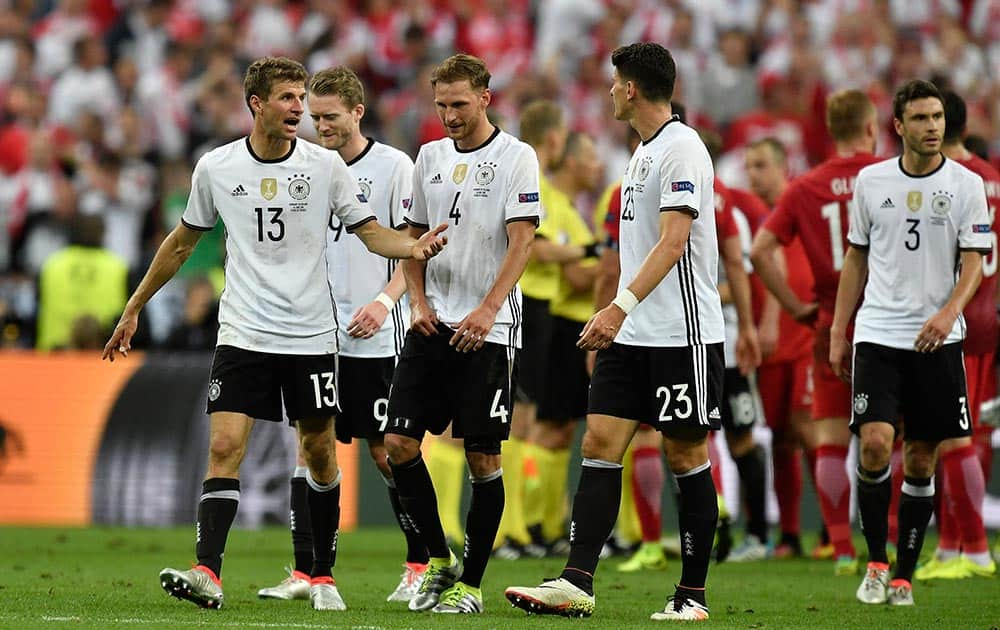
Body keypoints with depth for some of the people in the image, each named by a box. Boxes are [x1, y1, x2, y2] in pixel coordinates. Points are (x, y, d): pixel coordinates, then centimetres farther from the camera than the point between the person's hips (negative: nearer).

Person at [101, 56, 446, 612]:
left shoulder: (325, 165, -1)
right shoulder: (215, 168, 1)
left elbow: (372, 233, 2)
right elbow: (183, 242, 14)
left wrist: (413, 247, -19)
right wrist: (133, 309, 18)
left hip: (312, 336, 0)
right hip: (243, 334, 0)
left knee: (320, 453, 7)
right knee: (225, 447, -14)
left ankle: (322, 575, 21)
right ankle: (208, 575, -19)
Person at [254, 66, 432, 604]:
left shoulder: (393, 166, -4)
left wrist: (385, 301, -18)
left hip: (377, 337, -5)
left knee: (387, 451, -1)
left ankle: (422, 565, 13)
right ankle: (305, 572, 0)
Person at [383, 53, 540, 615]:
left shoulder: (516, 157, -4)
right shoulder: (430, 157, 13)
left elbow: (522, 241, -11)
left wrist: (488, 310, -21)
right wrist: (419, 302, 4)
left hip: (488, 330, -5)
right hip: (433, 325, 5)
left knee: (483, 456, -3)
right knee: (400, 442, -2)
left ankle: (470, 583, 5)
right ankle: (439, 559, 14)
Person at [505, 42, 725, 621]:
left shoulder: (682, 147, -13)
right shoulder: (646, 151, 17)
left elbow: (673, 242, -22)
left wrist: (620, 306, -30)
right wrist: (618, 316, 23)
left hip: (683, 333, -9)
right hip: (632, 333, 9)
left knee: (687, 455, -2)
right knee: (600, 444, -1)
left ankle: (693, 594, 5)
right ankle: (576, 584, -6)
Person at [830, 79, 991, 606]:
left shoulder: (966, 184, 0)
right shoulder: (871, 181, 5)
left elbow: (974, 262, -3)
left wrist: (948, 313, -22)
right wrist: (838, 333, 10)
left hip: (937, 340, 0)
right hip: (878, 334, 0)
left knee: (921, 459, 4)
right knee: (875, 443, -16)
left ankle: (904, 576, 13)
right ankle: (875, 561, 0)